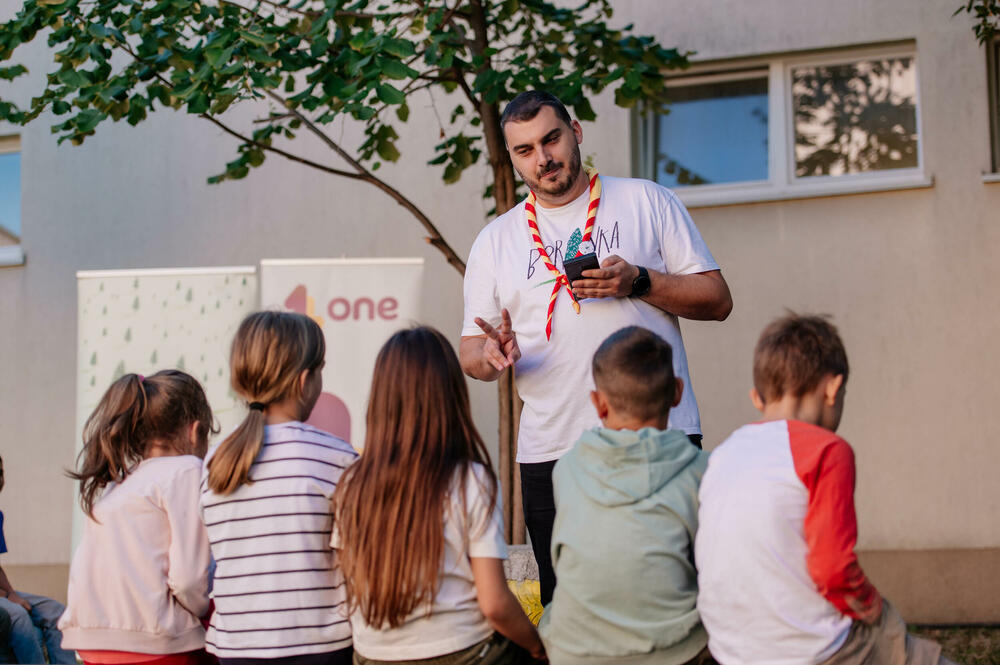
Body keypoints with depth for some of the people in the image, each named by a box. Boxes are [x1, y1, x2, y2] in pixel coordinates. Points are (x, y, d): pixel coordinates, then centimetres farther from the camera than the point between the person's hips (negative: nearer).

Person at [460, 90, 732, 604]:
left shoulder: (646, 201, 8)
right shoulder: (496, 241, 14)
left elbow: (716, 300, 4)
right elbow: (470, 350, 14)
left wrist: (639, 282, -12)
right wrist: (490, 355, -10)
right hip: (551, 451, 2)